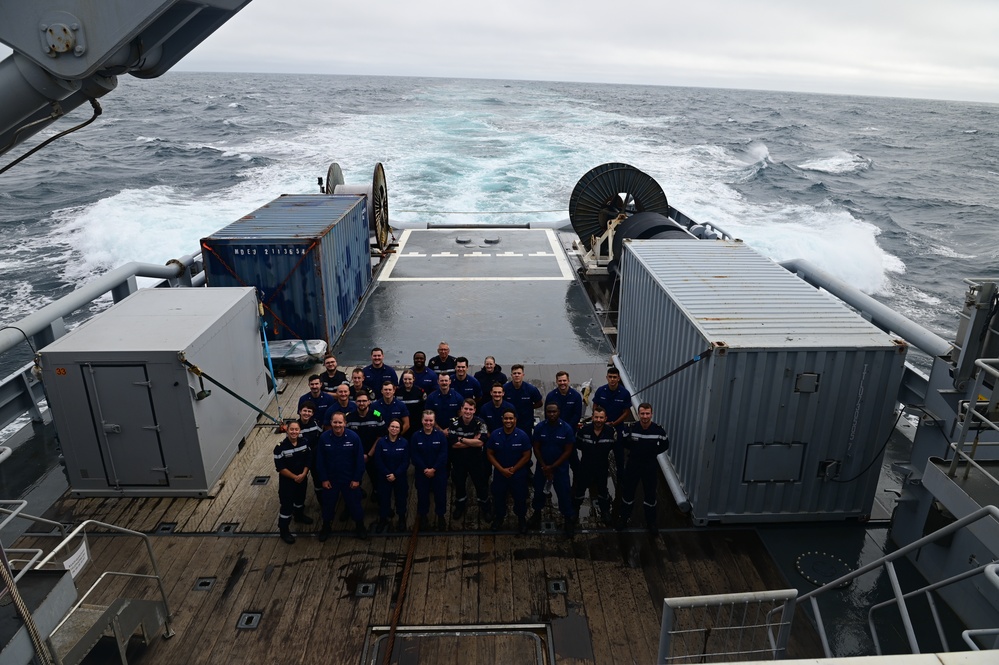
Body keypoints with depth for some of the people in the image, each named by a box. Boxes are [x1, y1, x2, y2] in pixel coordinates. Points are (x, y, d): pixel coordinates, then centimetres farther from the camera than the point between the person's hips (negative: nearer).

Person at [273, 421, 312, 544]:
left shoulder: (304, 443, -9)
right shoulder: (280, 447, -24)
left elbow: (308, 460, 0)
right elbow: (280, 468, -21)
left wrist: (303, 474, -14)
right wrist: (295, 477, -19)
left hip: (302, 479, 5)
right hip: (287, 481, -5)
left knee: (300, 499, 27)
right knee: (287, 505, 3)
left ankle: (299, 515, 55)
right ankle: (284, 531, 20)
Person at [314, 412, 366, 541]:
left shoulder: (353, 437, -18)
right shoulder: (324, 437, -14)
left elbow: (359, 460, -10)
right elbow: (320, 460, -6)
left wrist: (357, 479, -9)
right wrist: (323, 479, -5)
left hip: (350, 479, -1)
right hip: (330, 479, 1)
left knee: (354, 503, 14)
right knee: (328, 503, 18)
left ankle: (360, 526, 36)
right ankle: (326, 526, 42)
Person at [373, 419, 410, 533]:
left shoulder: (404, 443, -9)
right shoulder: (381, 442, -9)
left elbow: (406, 462, -8)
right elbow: (378, 460, -9)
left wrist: (395, 475, -16)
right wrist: (387, 474, -15)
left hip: (400, 477, 0)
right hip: (384, 477, 0)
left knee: (401, 498, 12)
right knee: (383, 498, 10)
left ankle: (402, 519, 31)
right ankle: (383, 519, 30)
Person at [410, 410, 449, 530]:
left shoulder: (440, 435, -7)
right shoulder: (416, 436, -5)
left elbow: (443, 454, -10)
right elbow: (414, 455, -8)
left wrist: (433, 469, -16)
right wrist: (425, 469, -15)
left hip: (439, 471, 0)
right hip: (422, 472, 0)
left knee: (440, 494, 7)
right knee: (422, 494, 10)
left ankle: (441, 516, 27)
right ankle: (423, 517, 29)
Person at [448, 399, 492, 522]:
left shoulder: (480, 423, -15)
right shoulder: (454, 423, -14)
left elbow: (480, 442, -23)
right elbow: (453, 444, -20)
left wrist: (461, 439, -21)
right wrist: (473, 441, -20)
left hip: (476, 459, -1)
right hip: (458, 460, 1)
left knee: (481, 484, 8)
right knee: (459, 484, 18)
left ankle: (485, 509, 30)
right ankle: (460, 507, 43)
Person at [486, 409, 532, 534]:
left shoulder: (522, 436, -16)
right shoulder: (495, 435, -12)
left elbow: (526, 456, -10)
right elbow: (489, 454, -5)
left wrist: (513, 469, -15)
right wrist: (502, 469, -13)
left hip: (518, 474, -1)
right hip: (499, 473, 1)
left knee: (520, 498, 12)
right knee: (498, 497, 17)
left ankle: (521, 519, 37)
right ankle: (498, 517, 42)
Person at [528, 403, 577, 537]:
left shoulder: (567, 429, -16)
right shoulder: (539, 427, -11)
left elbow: (568, 451, -12)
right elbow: (536, 448, -4)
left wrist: (552, 467, -14)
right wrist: (544, 466, -10)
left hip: (560, 467, -2)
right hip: (542, 465, 3)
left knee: (564, 492, 0)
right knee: (538, 489, 16)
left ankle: (569, 519, 16)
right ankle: (537, 512, 39)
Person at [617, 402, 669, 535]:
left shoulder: (658, 429, -16)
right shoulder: (631, 428, -18)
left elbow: (665, 445, 1)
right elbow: (623, 442, 1)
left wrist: (653, 452, -6)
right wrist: (634, 449, -4)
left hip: (651, 466, 0)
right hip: (633, 464, 0)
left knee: (650, 495, 14)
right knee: (628, 493, 13)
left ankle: (651, 522, 35)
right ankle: (624, 519, 34)